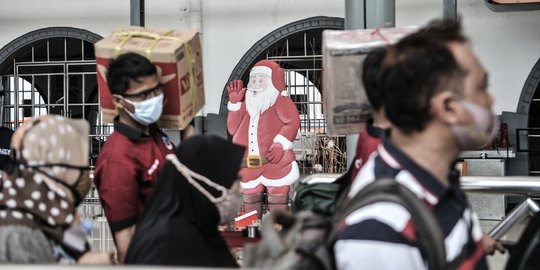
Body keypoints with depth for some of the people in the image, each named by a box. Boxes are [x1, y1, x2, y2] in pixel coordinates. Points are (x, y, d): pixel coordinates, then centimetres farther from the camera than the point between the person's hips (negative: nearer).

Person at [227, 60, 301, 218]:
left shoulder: (279, 100, 0)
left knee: (278, 203, -3)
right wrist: (234, 102, 5)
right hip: (250, 167, 6)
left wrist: (281, 144, -26)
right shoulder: (247, 104, 17)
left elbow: (293, 122, -13)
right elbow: (233, 129, 9)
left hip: (276, 164, -6)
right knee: (250, 204, 13)